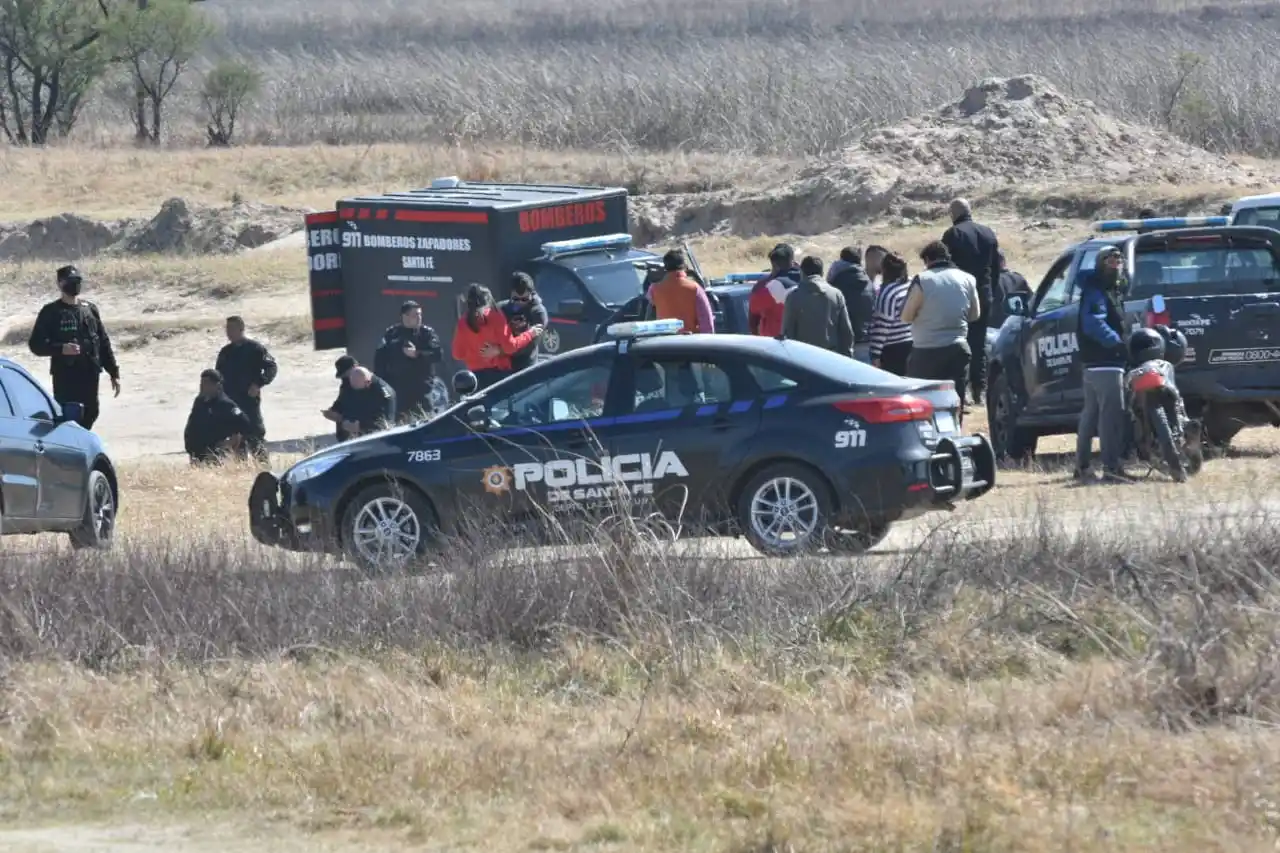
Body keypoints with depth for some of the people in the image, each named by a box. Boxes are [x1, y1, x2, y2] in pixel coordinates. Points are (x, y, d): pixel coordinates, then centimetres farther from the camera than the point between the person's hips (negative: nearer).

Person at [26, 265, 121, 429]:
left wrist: (114, 373, 12)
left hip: (90, 374, 5)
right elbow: (35, 344, -5)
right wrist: (61, 349, -21)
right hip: (64, 375, -5)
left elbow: (104, 343, 16)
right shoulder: (51, 312, -1)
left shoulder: (90, 309, 12)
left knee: (90, 415, 7)